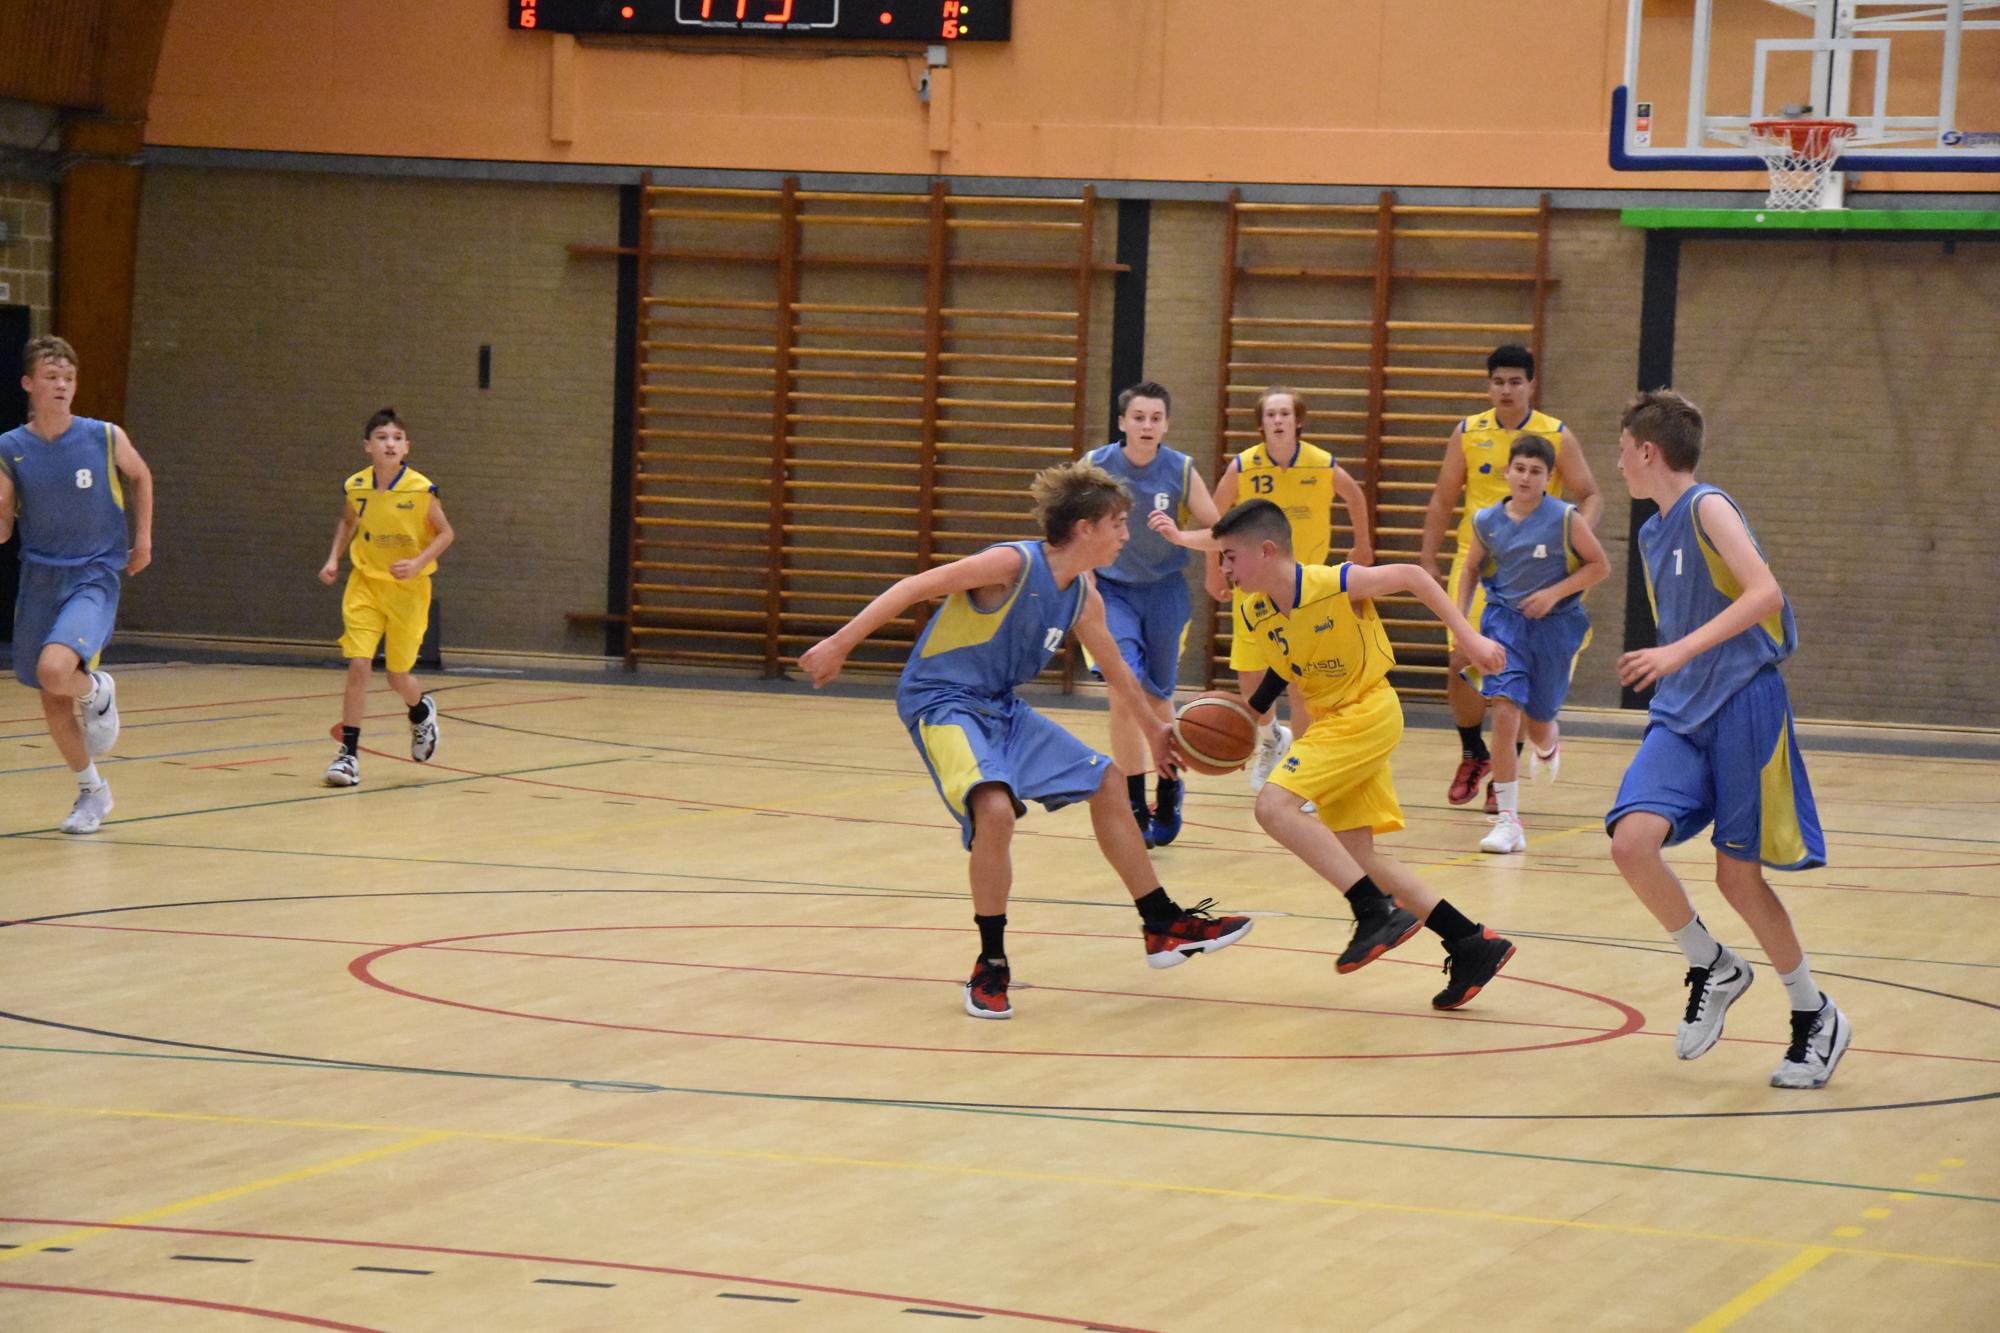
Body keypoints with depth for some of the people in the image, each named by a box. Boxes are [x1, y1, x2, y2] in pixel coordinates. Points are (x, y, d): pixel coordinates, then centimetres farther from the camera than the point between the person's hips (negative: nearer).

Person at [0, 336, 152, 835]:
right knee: (53, 701, 10)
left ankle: (97, 691, 7)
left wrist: (143, 537, 11)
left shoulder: (106, 438, -8)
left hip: (93, 577, -3)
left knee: (55, 670, -28)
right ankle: (92, 790, 32)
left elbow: (140, 476, 14)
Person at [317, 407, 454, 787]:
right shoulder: (355, 488, -6)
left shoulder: (420, 489, -15)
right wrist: (334, 559, 3)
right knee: (358, 666, -11)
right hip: (365, 585, 2)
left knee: (398, 675, 6)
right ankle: (349, 754, -5)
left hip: (408, 589, -2)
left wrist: (418, 564, -18)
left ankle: (422, 712, 42)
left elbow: (445, 533, -4)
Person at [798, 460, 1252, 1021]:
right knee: (996, 808, -32)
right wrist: (839, 644, -24)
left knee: (1106, 781, 12)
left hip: (1001, 708, 9)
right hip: (940, 701, -9)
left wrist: (1153, 729, 30)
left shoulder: (1084, 596, 4)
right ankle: (990, 968, -15)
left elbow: (1114, 667, 22)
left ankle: (1164, 927, 25)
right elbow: (914, 588, -21)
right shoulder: (1013, 564, -21)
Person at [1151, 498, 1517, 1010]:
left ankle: (1380, 911, -23)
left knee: (1275, 804, -24)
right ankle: (1472, 945, 10)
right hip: (1330, 718, 8)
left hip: (1366, 712, -8)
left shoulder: (1336, 585, -21)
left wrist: (1469, 637, -9)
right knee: (1357, 856, 5)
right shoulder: (1255, 613, -2)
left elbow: (1412, 577, -8)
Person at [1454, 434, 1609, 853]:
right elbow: (1471, 570, 13)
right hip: (1505, 620, 1)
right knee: (1505, 711, -17)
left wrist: (1555, 592, -15)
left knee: (1537, 721, 10)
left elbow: (1600, 565, -4)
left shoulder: (1564, 519, -11)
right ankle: (1509, 822, -13)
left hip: (1553, 625, -1)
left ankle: (1549, 745, 54)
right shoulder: (1487, 522, -3)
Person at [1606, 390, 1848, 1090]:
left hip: (1742, 705, -7)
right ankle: (1712, 968, 7)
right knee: (1631, 841, -15)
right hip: (1681, 715, 7)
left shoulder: (1707, 508, -9)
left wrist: (1680, 652, -27)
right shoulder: (1653, 532, 17)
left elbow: (1765, 593, -22)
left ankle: (1816, 1016, 17)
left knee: (1738, 874, -2)